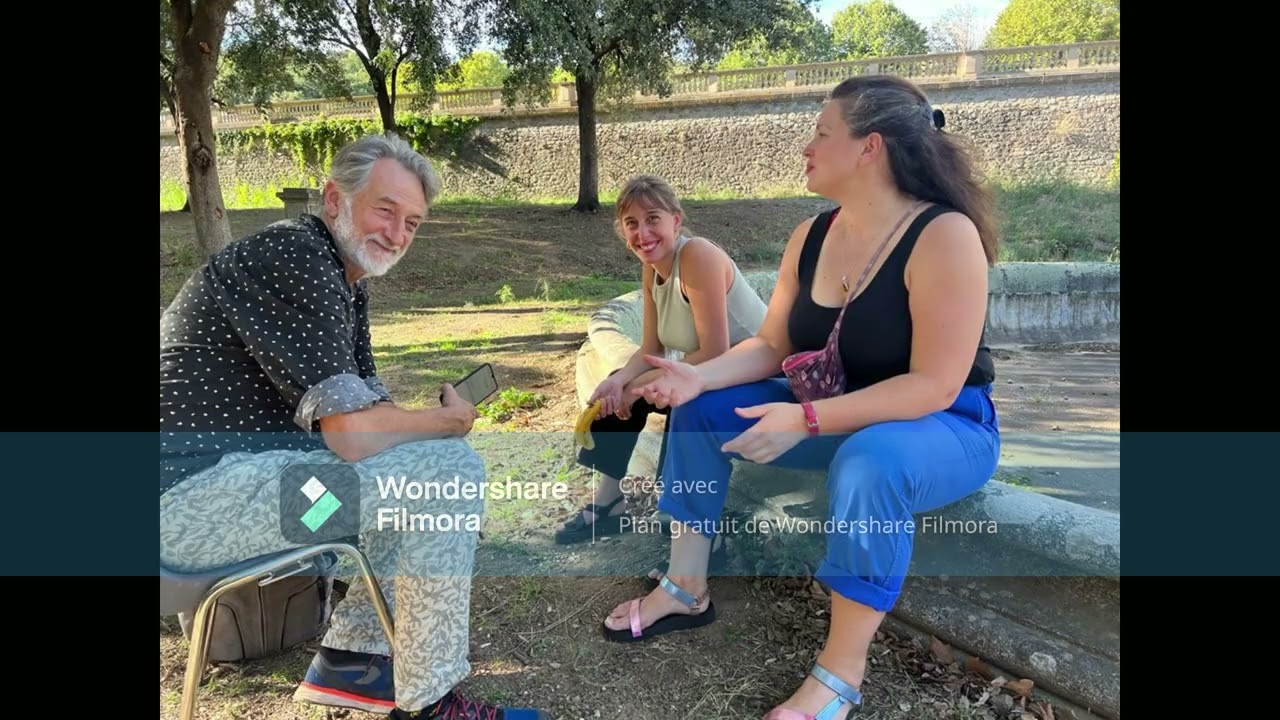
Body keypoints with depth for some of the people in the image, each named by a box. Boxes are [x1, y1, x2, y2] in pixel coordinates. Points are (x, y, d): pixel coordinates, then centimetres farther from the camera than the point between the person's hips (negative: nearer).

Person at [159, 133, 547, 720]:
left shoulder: (347, 277, 14)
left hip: (237, 464, 11)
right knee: (450, 470, -17)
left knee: (417, 460, 17)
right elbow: (355, 433, -25)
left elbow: (363, 399, 16)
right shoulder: (298, 259, -18)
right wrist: (448, 421, -8)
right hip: (192, 492, -11)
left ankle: (350, 656, 19)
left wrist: (432, 421, -3)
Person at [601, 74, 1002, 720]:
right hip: (835, 416, 8)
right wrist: (701, 376, -17)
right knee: (699, 410, 1)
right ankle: (687, 589, 7)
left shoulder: (945, 235, -23)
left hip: (944, 427, -7)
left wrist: (805, 420, -33)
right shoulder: (811, 235, -1)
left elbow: (934, 386, -28)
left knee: (869, 461, -41)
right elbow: (771, 346, 2)